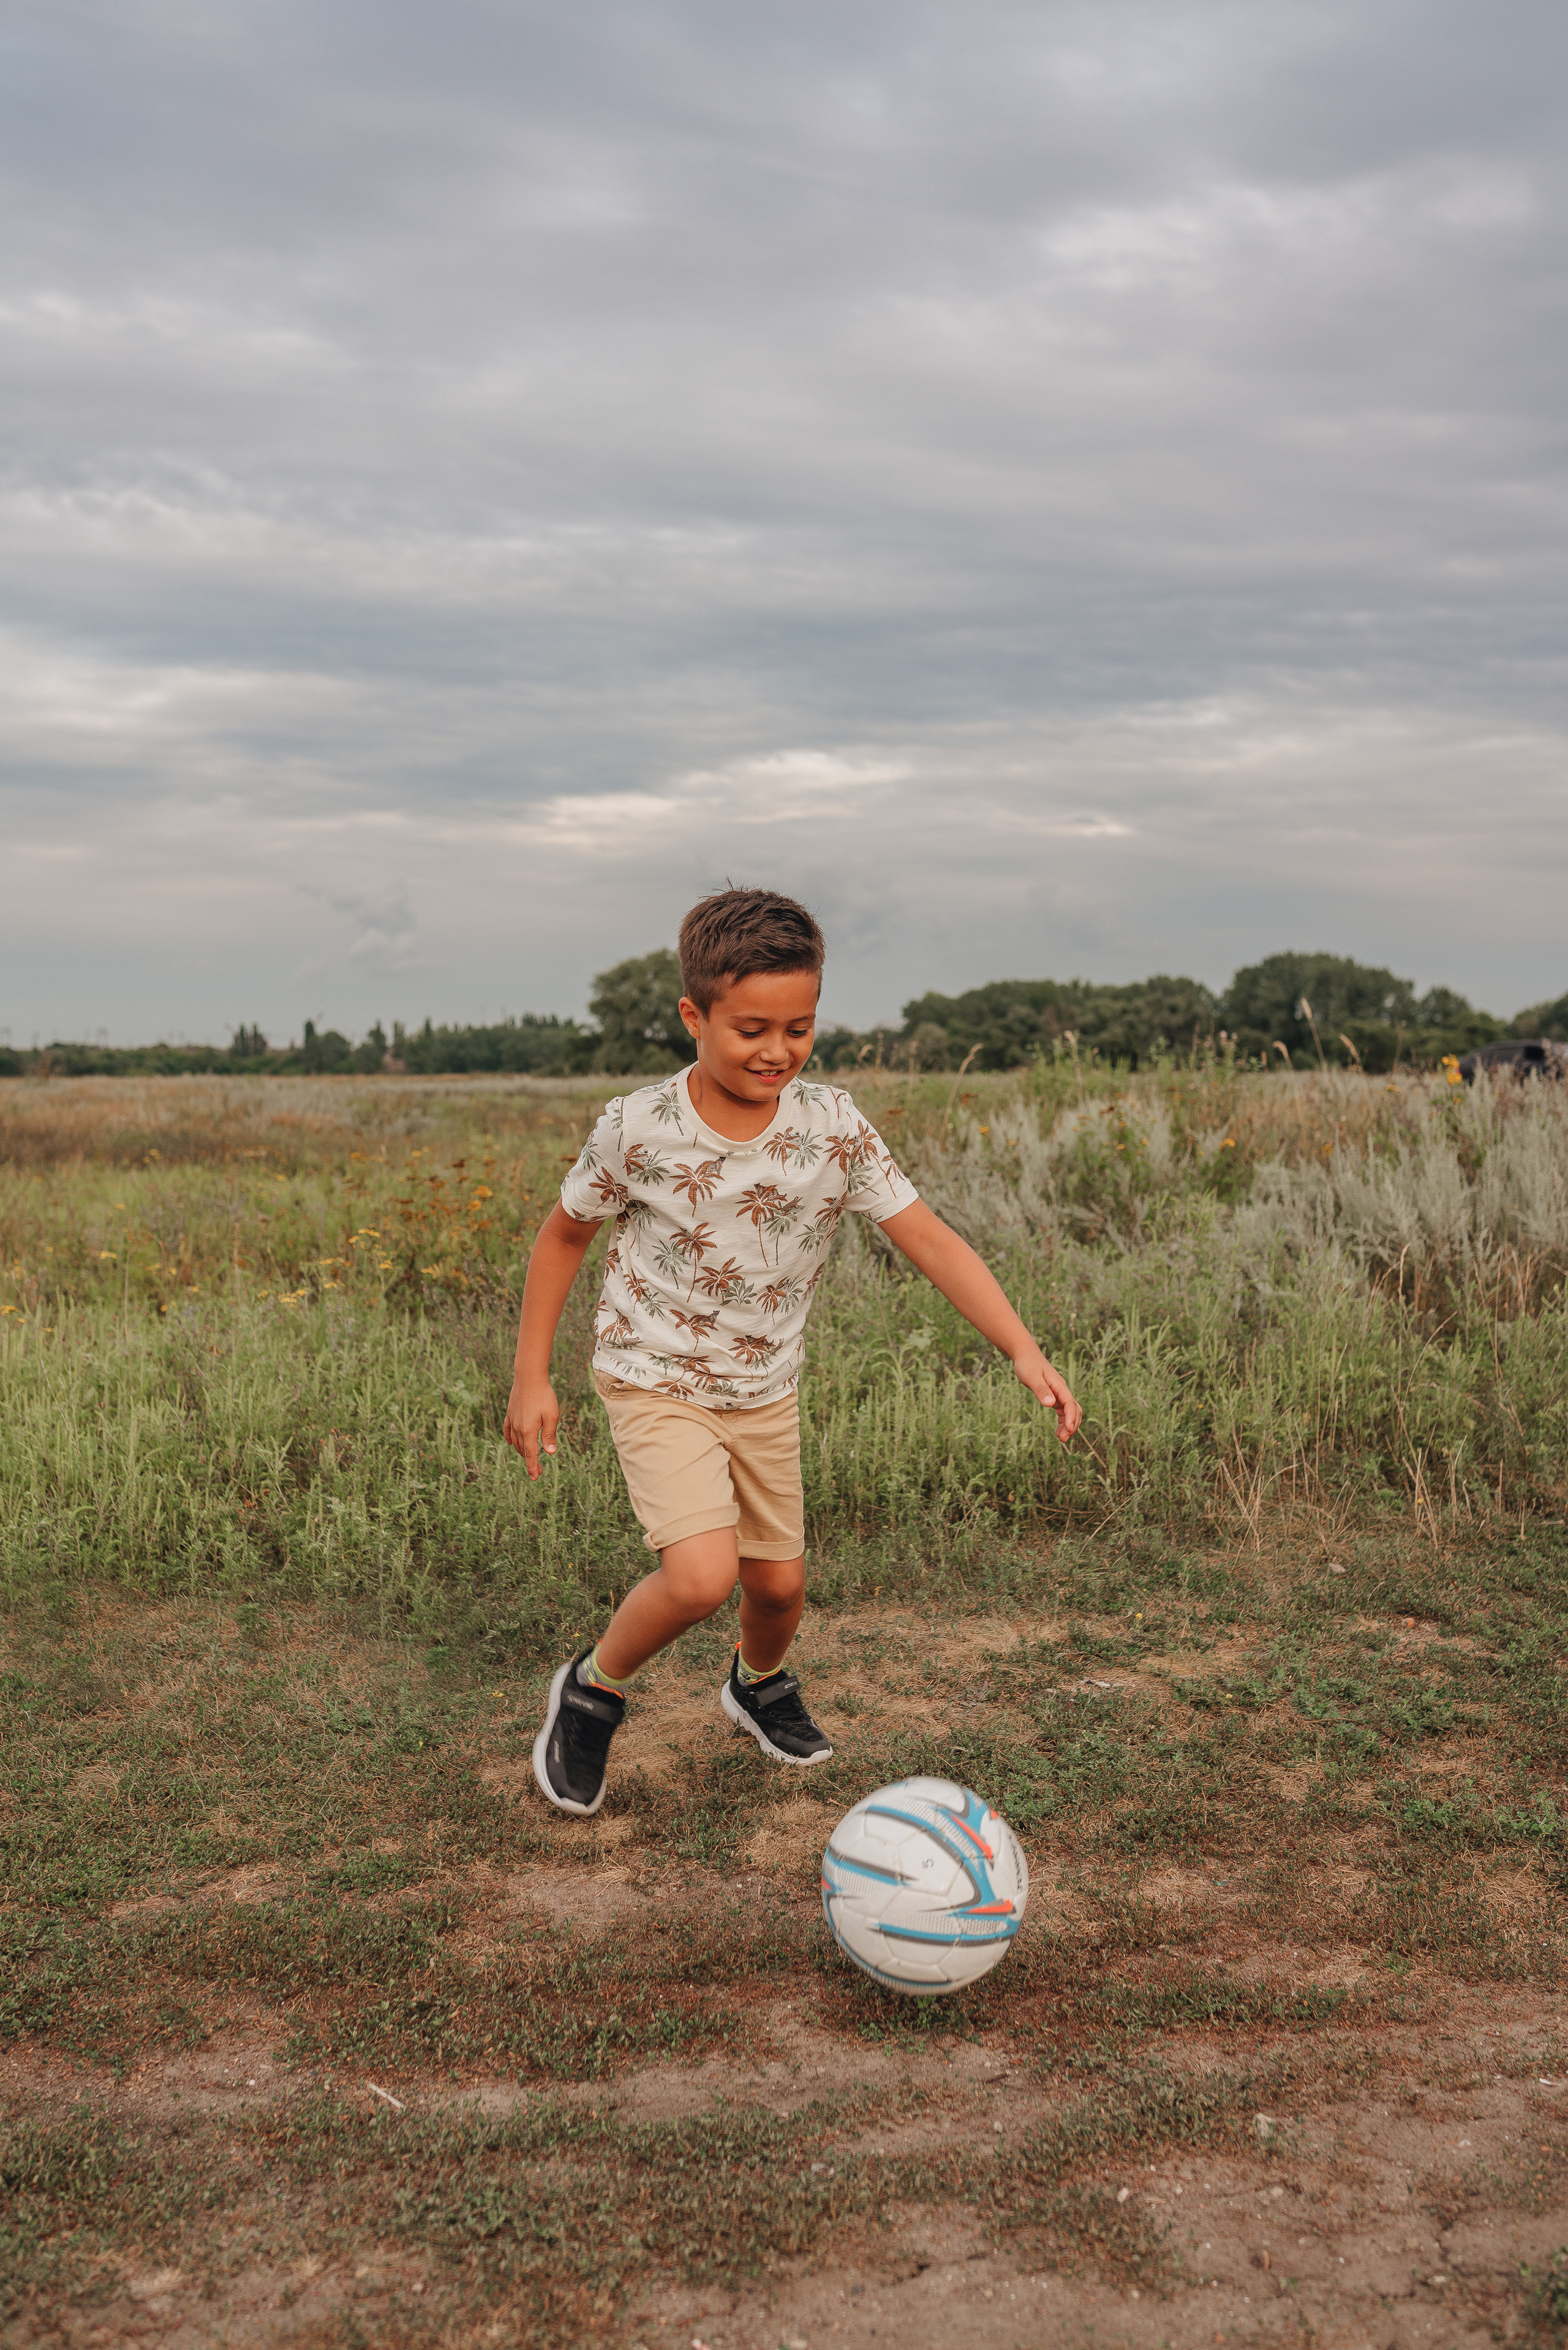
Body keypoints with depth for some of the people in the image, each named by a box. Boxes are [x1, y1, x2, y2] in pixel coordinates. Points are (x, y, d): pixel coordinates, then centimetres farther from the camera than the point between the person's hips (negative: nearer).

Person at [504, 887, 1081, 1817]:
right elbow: (565, 1234, -4)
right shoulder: (640, 1129, -19)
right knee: (701, 1576, -21)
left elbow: (926, 1235, -14)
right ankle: (593, 1688, 8)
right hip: (657, 1382, -4)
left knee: (780, 1581, 13)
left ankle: (760, 1685, 48)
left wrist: (1025, 1351, -23)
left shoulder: (833, 1124, -13)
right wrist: (532, 1376, -3)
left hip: (767, 1390, 4)